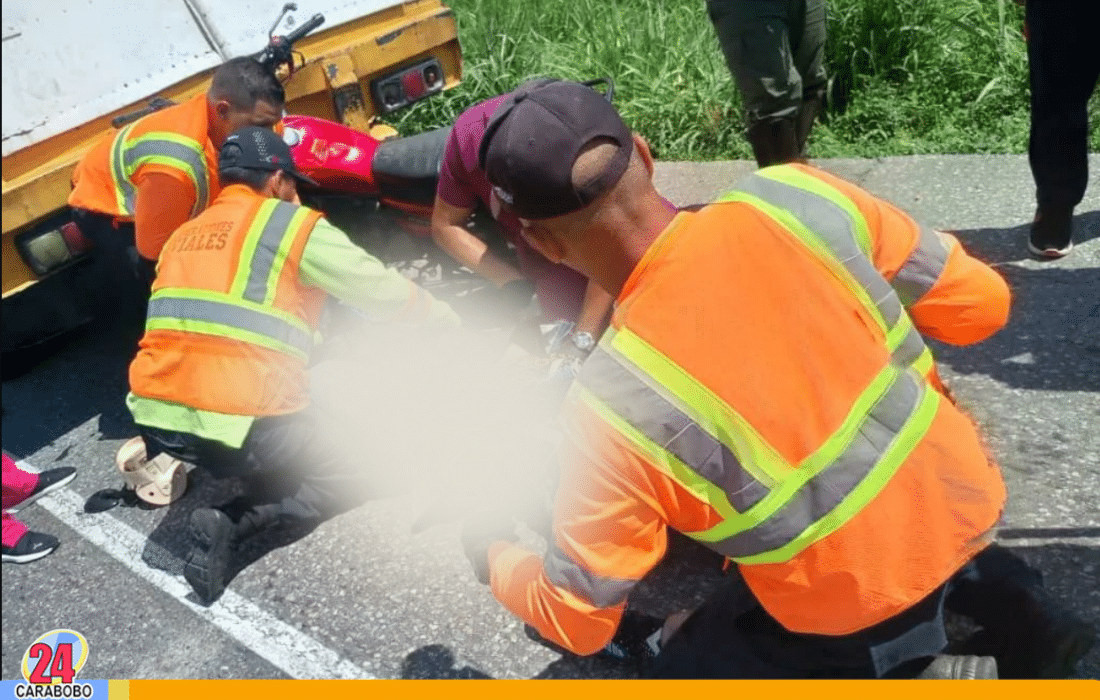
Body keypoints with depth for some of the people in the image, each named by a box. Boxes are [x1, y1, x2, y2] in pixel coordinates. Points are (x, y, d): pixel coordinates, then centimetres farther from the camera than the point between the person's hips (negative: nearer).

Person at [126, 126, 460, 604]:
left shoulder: (182, 236, 19)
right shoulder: (293, 226, 0)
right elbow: (382, 290, 7)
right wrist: (445, 319, 25)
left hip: (154, 418, 8)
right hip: (239, 423, -8)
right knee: (342, 482, 13)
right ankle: (231, 526, -6)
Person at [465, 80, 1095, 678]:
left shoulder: (615, 406, -27)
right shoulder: (792, 195, -18)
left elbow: (576, 621, -13)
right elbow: (980, 303, -5)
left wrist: (496, 558, 7)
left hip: (860, 609, -5)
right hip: (963, 498, 5)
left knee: (687, 670, 19)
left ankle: (917, 675, 4)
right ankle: (985, 584, 19)